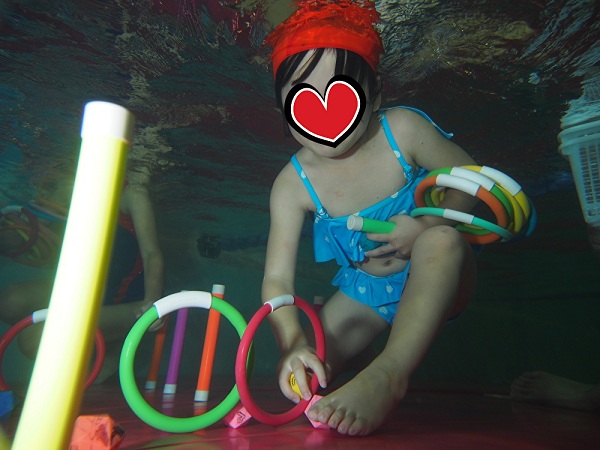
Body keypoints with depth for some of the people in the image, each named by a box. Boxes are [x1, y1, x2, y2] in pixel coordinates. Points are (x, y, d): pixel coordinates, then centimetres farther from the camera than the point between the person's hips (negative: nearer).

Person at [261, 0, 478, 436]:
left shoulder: (403, 130, -23)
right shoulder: (293, 184, -20)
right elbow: (277, 278, -24)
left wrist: (424, 224, -28)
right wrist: (294, 344, -42)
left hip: (436, 281, -1)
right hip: (365, 291, 2)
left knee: (441, 239, -37)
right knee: (303, 378, -7)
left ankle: (390, 372, -38)